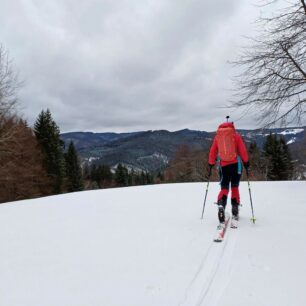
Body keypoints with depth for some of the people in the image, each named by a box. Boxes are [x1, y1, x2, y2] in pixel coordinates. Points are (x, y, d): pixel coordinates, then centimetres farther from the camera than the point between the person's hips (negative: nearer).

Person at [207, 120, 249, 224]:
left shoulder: (217, 136, 9)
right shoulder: (236, 135, 4)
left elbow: (212, 152, 7)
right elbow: (242, 150, -2)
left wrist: (210, 165, 12)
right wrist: (246, 162, 5)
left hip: (223, 165, 1)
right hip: (236, 164, -1)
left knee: (224, 188, 5)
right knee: (235, 187, 14)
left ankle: (221, 205, -23)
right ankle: (235, 211, 12)